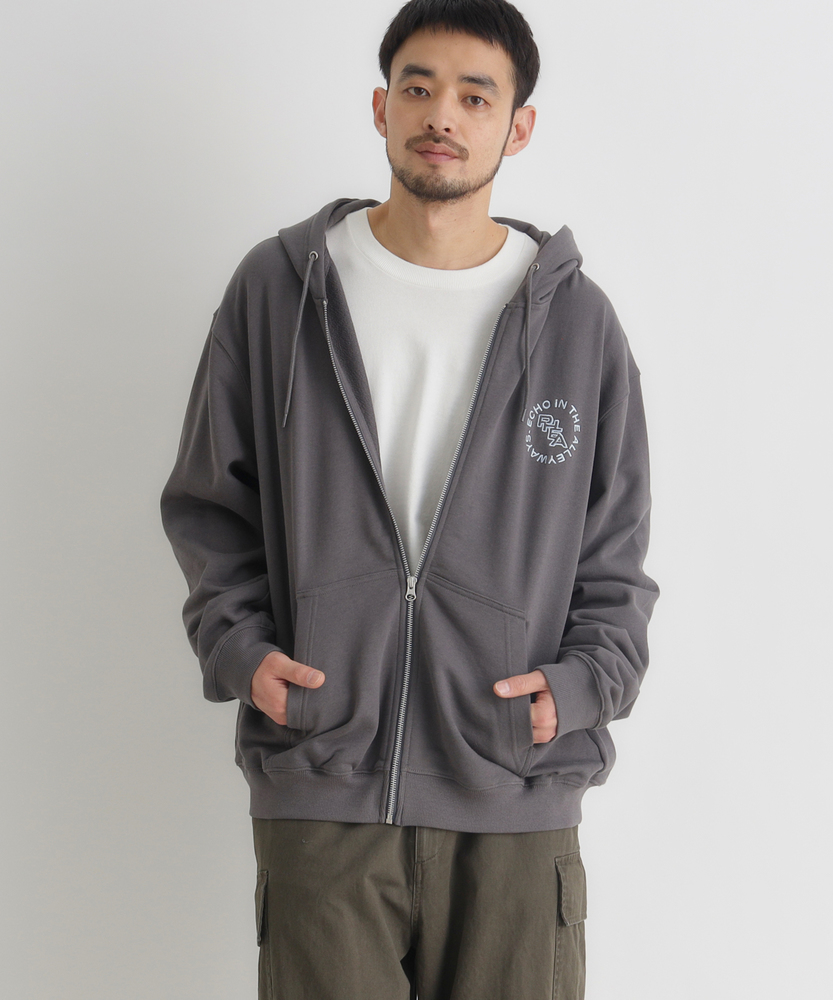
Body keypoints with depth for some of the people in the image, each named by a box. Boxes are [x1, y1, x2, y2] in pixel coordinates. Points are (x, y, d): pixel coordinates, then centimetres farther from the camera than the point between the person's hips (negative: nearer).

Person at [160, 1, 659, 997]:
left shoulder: (578, 322, 6)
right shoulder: (277, 288, 6)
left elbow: (614, 567, 10)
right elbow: (208, 506, 12)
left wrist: (579, 684, -6)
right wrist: (237, 645, -3)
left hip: (517, 806, 1)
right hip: (319, 794, 0)